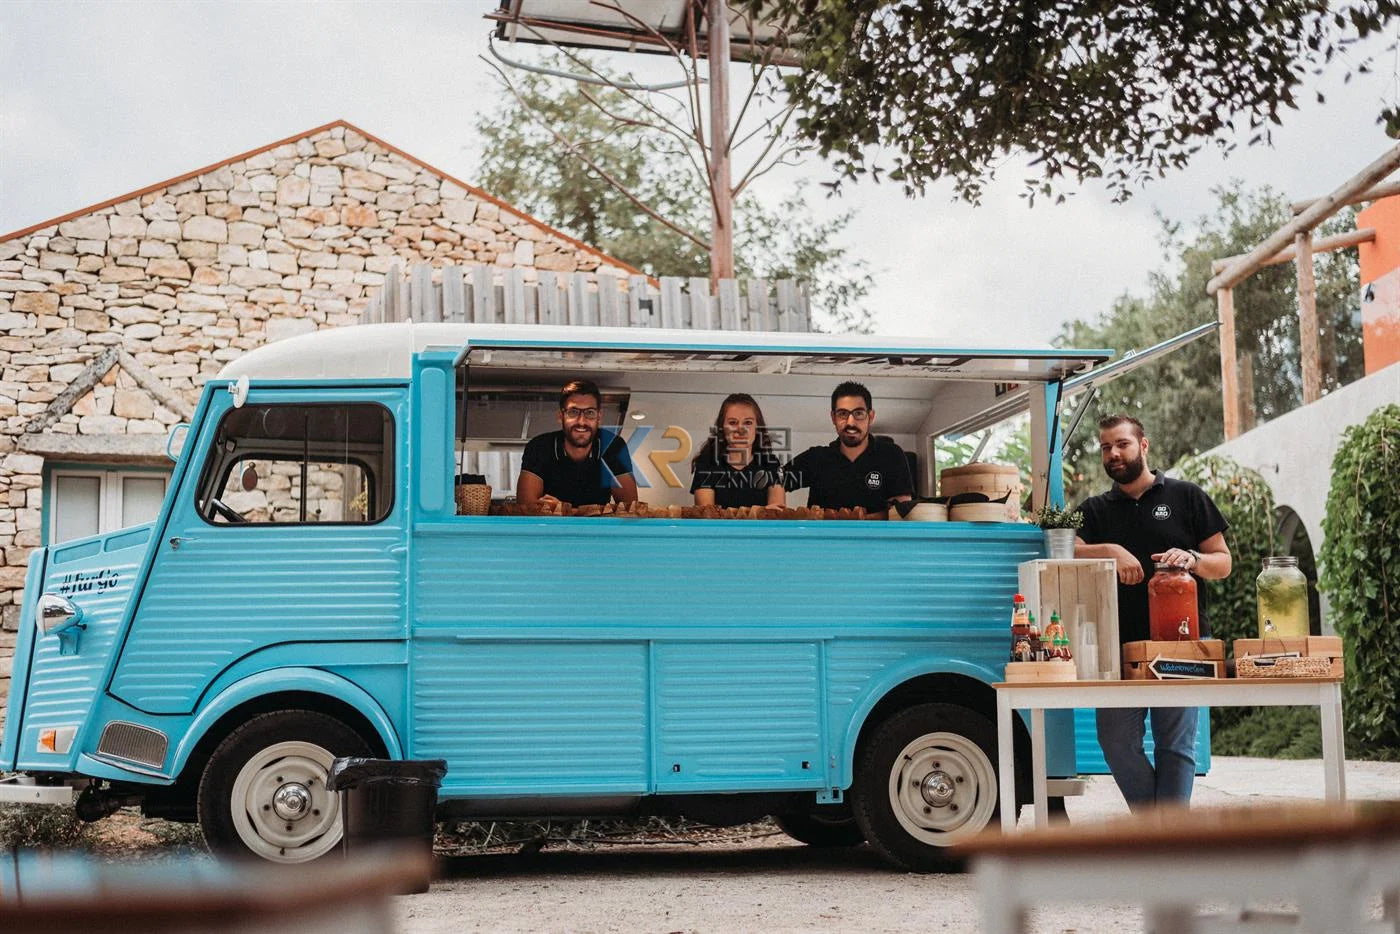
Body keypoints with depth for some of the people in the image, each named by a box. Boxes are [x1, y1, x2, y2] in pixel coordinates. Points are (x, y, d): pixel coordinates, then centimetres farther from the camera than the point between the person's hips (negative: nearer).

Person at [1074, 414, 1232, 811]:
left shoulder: (1186, 497, 11)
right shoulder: (1095, 510, 17)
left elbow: (1223, 562, 9)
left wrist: (1193, 559, -12)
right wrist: (1111, 551, -17)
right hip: (1120, 643, 2)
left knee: (1176, 745, -3)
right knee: (1117, 740, -4)